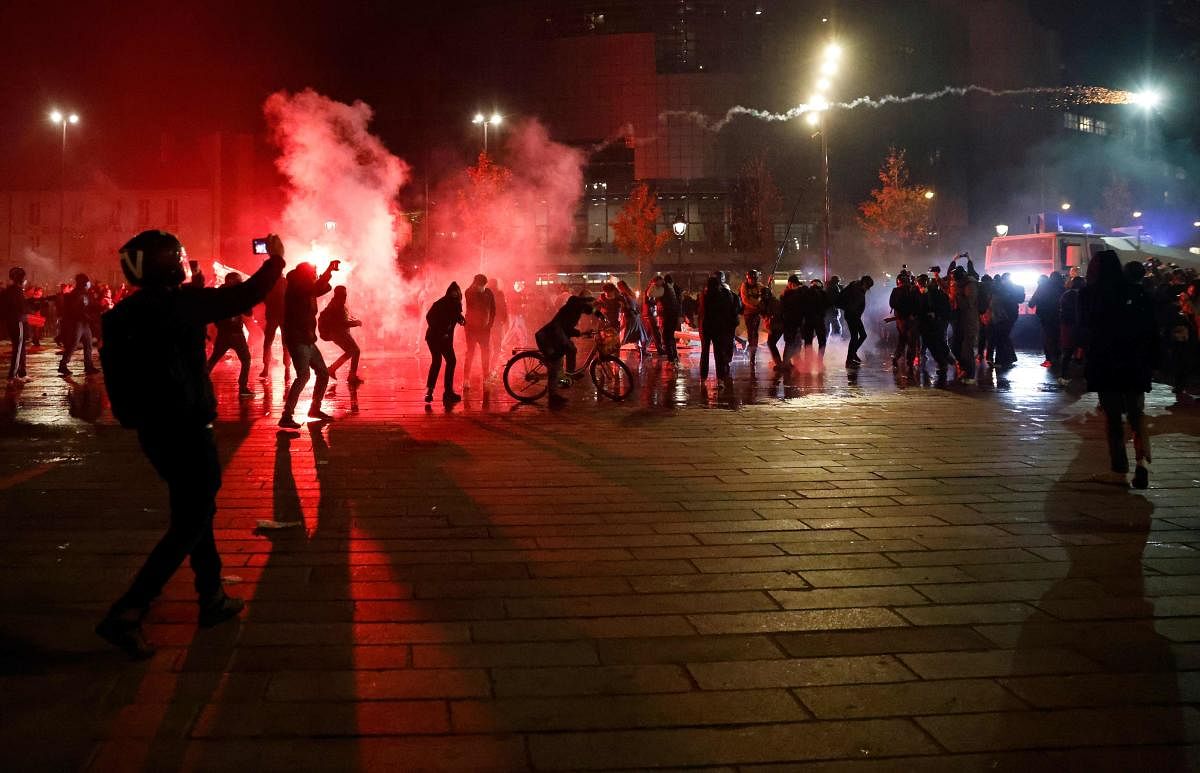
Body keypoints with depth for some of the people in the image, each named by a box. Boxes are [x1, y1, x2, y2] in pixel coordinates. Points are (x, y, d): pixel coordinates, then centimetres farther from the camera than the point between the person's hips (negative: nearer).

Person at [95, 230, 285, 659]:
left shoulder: (124, 314, 5)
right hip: (185, 430, -8)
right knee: (191, 522, -1)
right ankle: (126, 614, -8)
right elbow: (243, 297, -10)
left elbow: (118, 373, 11)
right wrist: (276, 260, 5)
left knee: (194, 509, 20)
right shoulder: (182, 302, -16)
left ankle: (213, 598, 29)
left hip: (153, 430, 8)